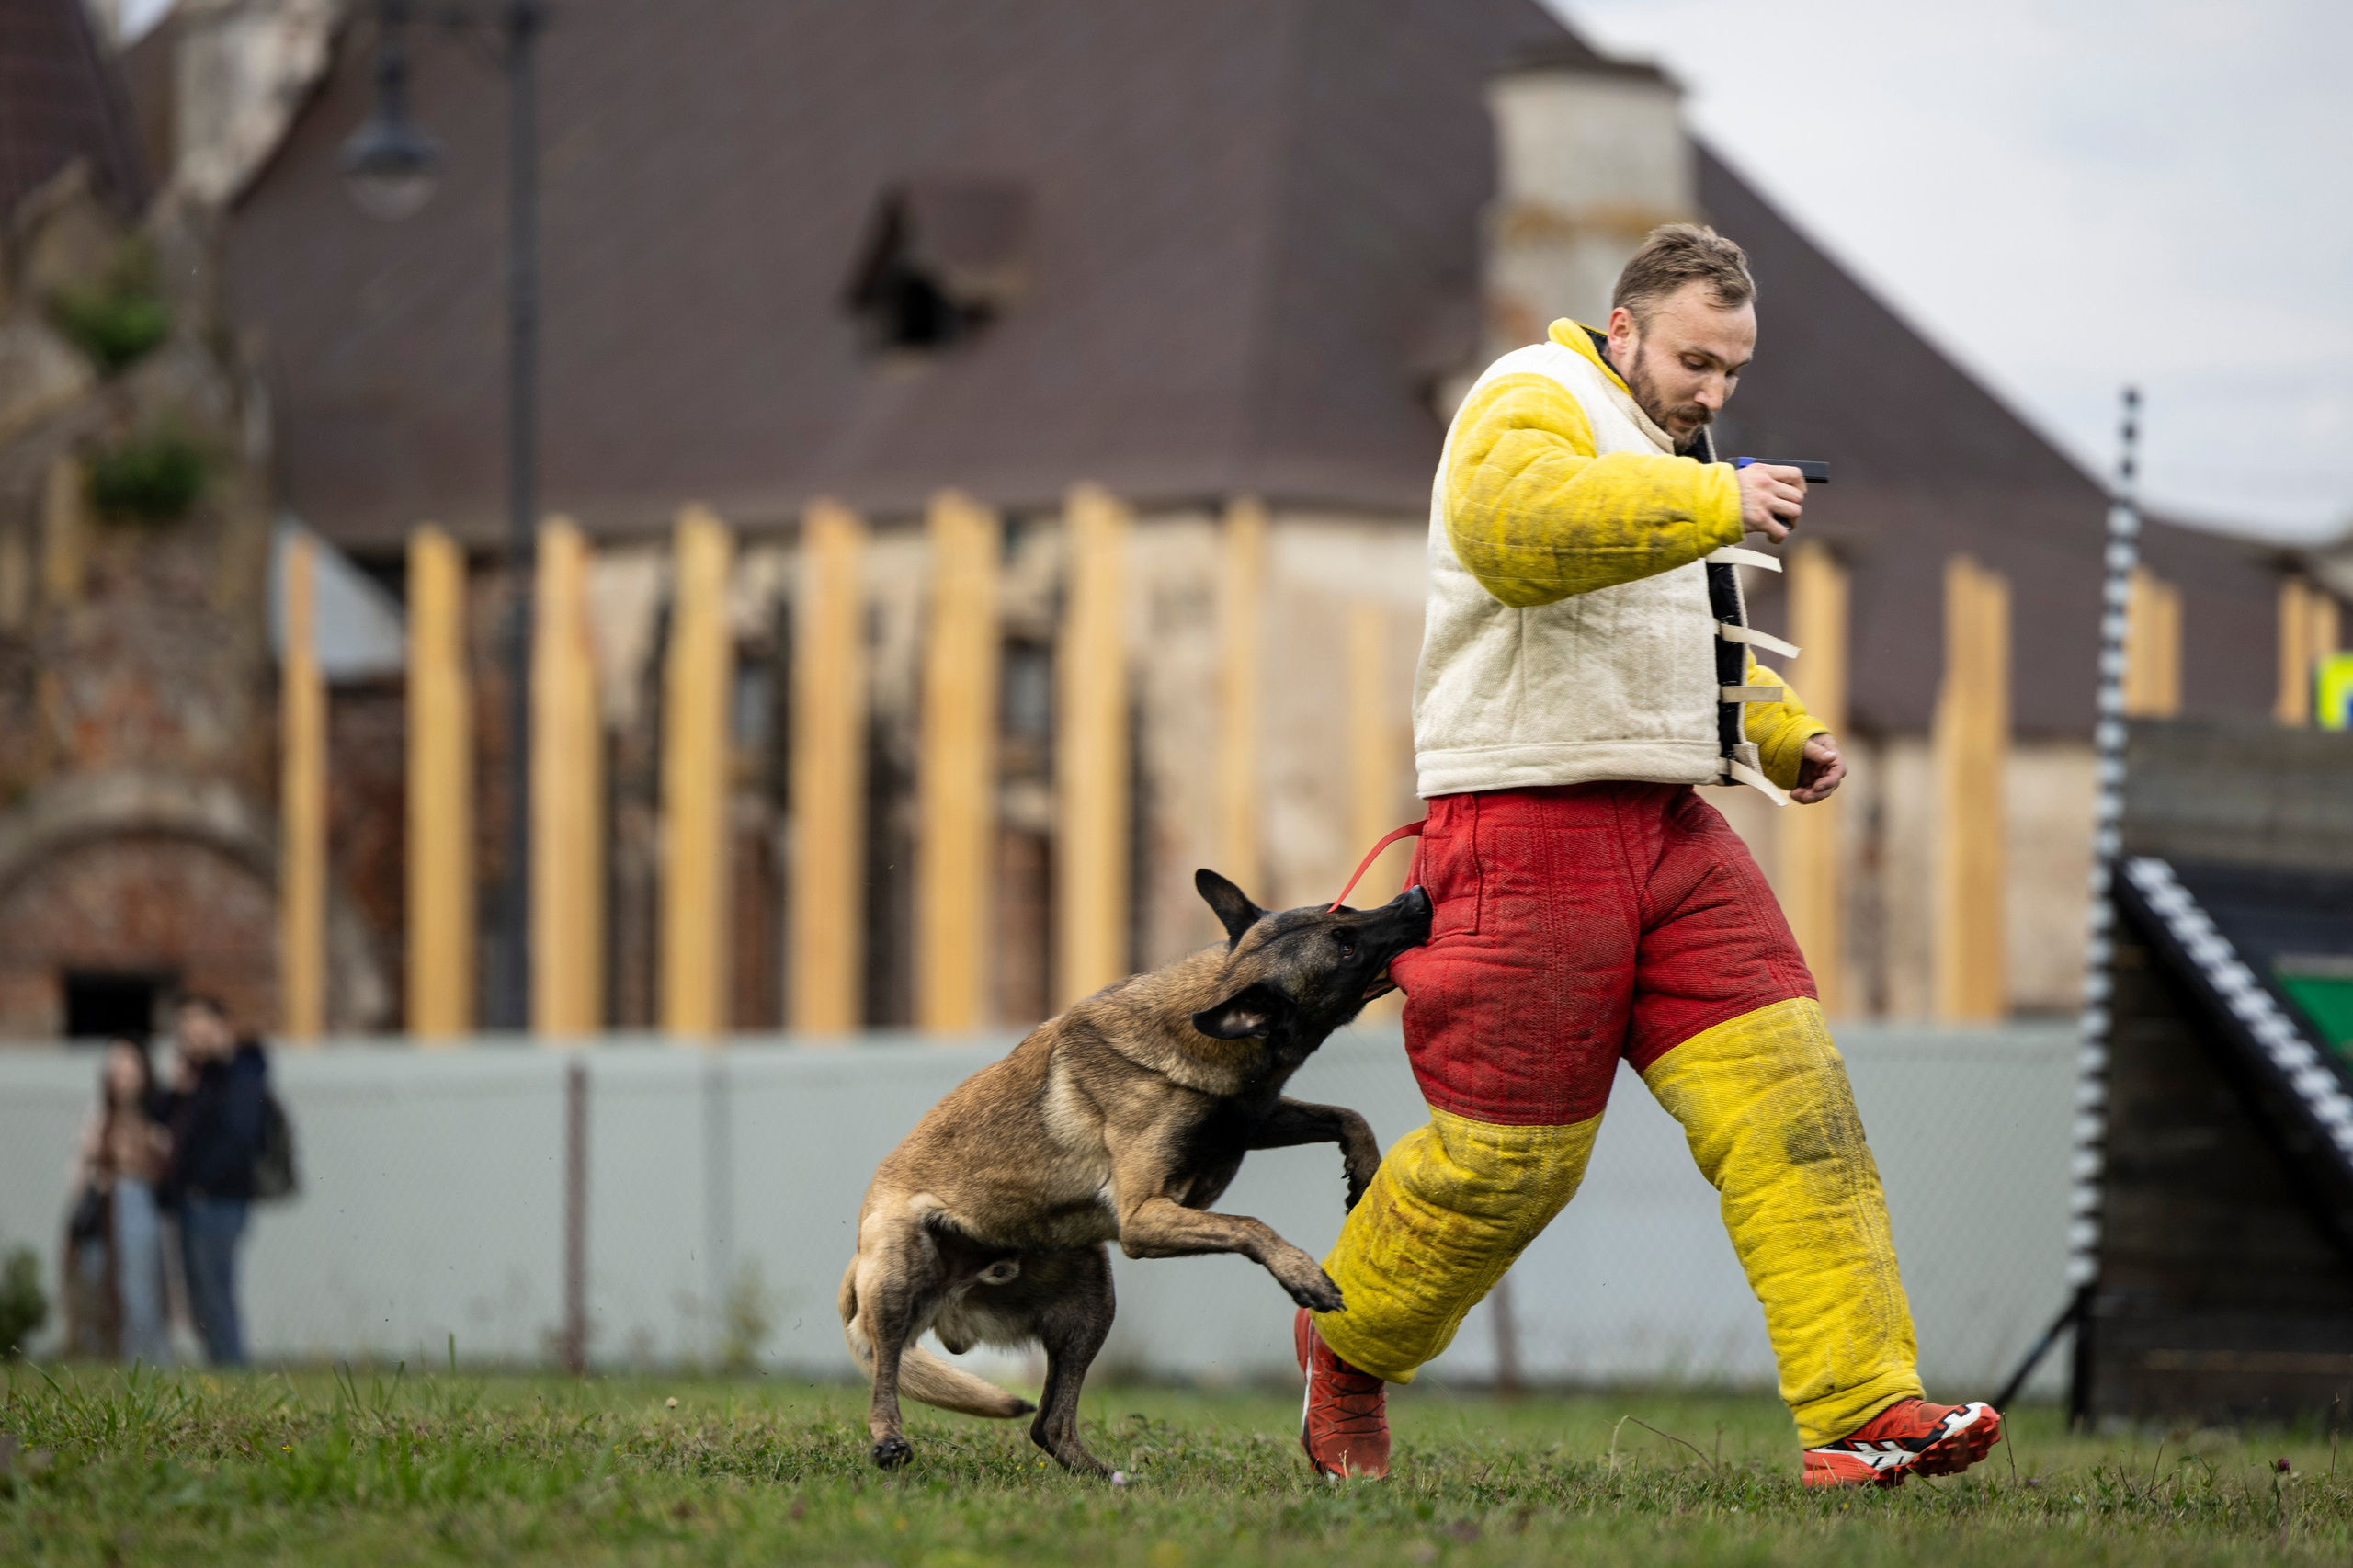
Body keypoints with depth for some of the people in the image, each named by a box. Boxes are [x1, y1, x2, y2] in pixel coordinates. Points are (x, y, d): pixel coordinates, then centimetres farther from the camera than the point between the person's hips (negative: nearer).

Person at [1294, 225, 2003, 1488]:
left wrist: (1783, 733, 22)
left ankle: (1861, 1410, -12)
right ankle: (1345, 1344, 25)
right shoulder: (1536, 407, -7)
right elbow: (1513, 525, -32)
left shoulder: (1660, 455, 23)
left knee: (1788, 1098, -7)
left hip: (1672, 837, 8)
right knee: (1508, 1155, -1)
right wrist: (1715, 503, -35)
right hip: (1530, 828, -8)